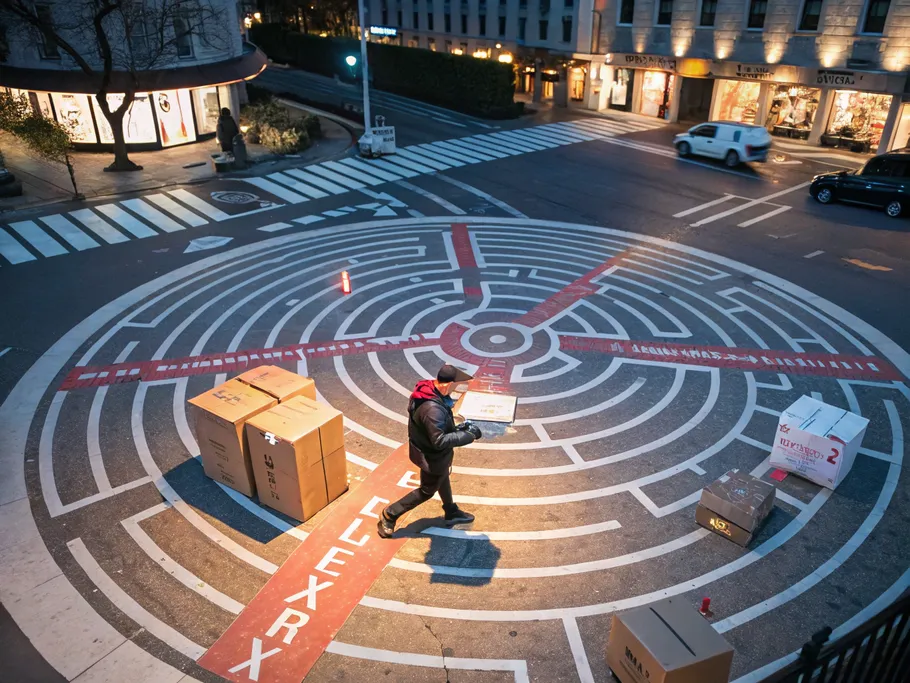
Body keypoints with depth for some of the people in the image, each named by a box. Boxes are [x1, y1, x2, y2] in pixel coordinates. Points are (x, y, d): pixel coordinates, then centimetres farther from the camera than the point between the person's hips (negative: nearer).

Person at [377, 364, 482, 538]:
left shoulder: (425, 388, -12)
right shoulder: (433, 409, -41)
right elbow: (439, 441, -34)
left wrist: (455, 429, 0)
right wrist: (467, 435, -26)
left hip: (425, 448, 9)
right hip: (432, 456, -9)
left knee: (443, 480, 30)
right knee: (427, 491, 16)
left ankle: (451, 512, 54)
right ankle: (389, 515, 27)